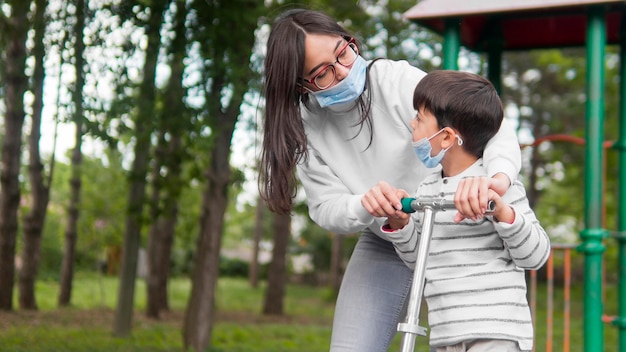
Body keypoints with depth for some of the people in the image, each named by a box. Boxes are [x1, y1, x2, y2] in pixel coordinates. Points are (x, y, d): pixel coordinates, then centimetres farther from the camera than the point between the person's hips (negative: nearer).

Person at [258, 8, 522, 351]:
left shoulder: (399, 80, -25)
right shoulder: (304, 126, -12)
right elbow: (326, 208, -13)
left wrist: (497, 176, -56)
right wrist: (364, 206, -37)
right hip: (382, 247, 3)